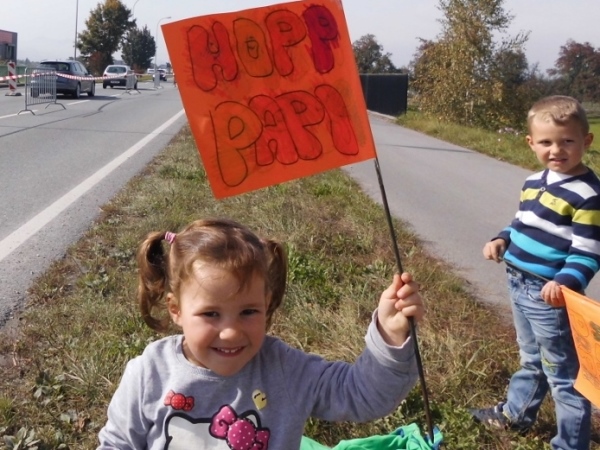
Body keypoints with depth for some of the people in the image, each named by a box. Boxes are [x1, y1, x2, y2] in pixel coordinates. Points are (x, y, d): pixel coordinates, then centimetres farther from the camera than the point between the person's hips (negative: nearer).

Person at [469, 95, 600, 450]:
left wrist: (566, 282, -36)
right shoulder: (534, 182, 7)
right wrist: (502, 240, 1)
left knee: (563, 374, 5)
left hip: (551, 296, -8)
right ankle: (516, 413, 47)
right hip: (519, 287, 8)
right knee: (531, 360, 28)